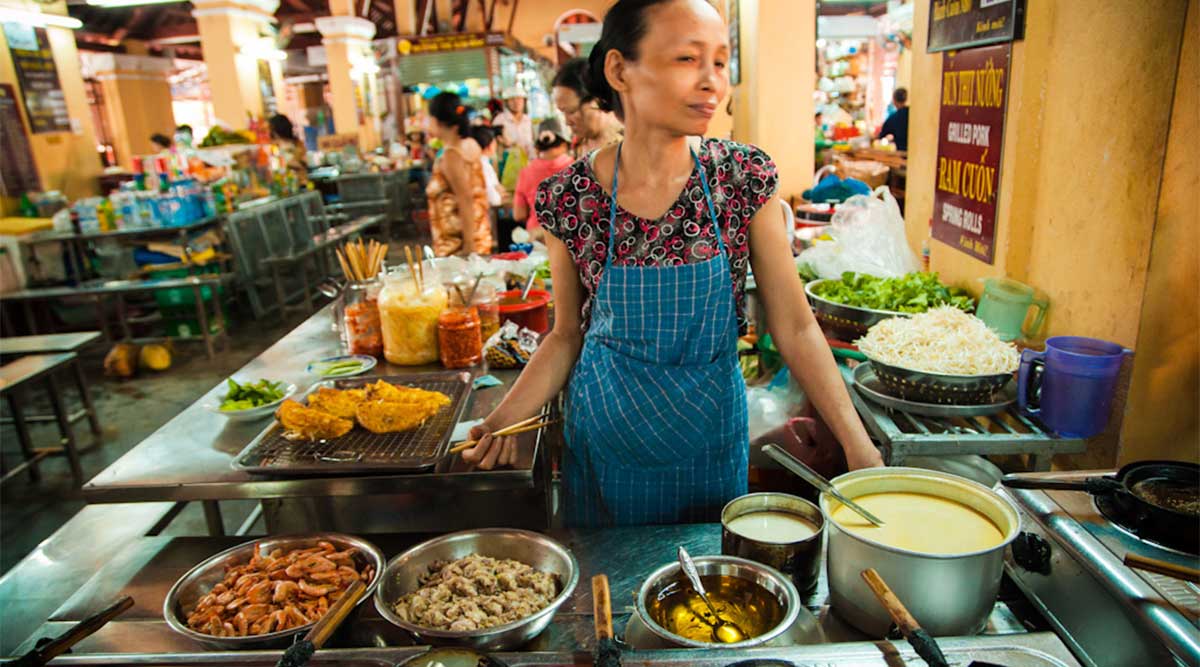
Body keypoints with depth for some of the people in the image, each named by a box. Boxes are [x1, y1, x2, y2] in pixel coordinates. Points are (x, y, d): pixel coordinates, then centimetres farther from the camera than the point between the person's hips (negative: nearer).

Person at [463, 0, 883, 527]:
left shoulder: (746, 178, -11)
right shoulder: (568, 197, -12)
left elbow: (795, 328, -9)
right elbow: (567, 335, -1)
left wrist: (857, 445, -16)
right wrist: (505, 419, -13)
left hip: (711, 438, 1)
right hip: (606, 439, 0)